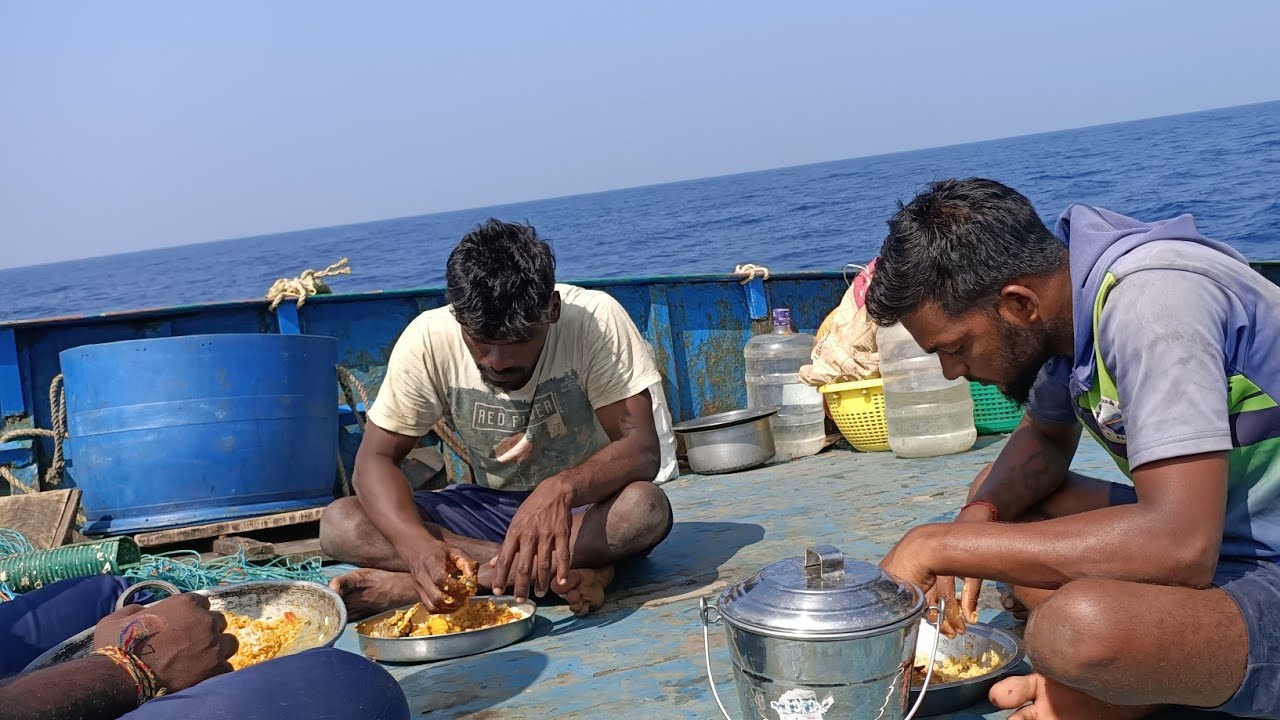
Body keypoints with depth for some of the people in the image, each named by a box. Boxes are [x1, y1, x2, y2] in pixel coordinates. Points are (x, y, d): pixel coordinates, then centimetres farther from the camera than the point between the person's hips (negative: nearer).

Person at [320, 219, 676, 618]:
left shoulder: (596, 319, -22)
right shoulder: (429, 339, -16)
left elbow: (642, 450, -26)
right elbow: (376, 457, -14)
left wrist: (562, 489, -47)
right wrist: (418, 544, -34)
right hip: (489, 507, 3)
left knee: (645, 508, -37)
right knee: (339, 525, -20)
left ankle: (405, 585, -28)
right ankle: (578, 569, -28)